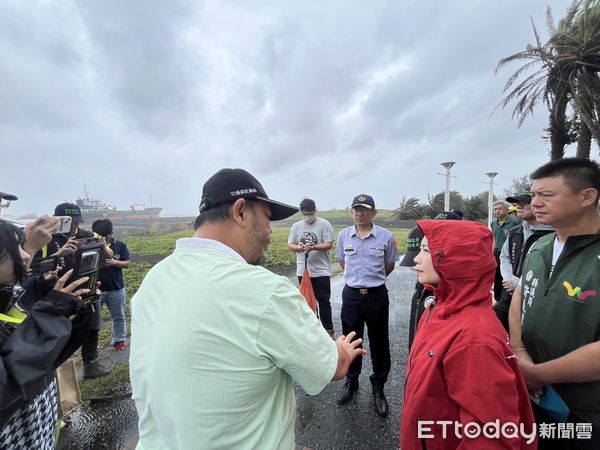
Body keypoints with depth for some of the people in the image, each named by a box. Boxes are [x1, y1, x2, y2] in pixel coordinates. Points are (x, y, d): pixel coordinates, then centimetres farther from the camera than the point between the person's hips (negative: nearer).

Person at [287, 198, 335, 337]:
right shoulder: (296, 226, 5)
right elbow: (290, 245, 7)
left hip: (321, 271, -4)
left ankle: (328, 329, 16)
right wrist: (298, 247, -15)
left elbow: (329, 244, -12)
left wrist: (314, 247, -27)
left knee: (323, 301, 2)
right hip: (303, 271, 5)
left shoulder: (324, 224, -7)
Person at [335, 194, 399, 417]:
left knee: (379, 344, 12)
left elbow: (389, 266, 5)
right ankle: (351, 382, 40)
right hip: (351, 295, 2)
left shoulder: (386, 236, -10)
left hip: (377, 296, -2)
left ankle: (378, 388, 34)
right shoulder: (343, 235, -3)